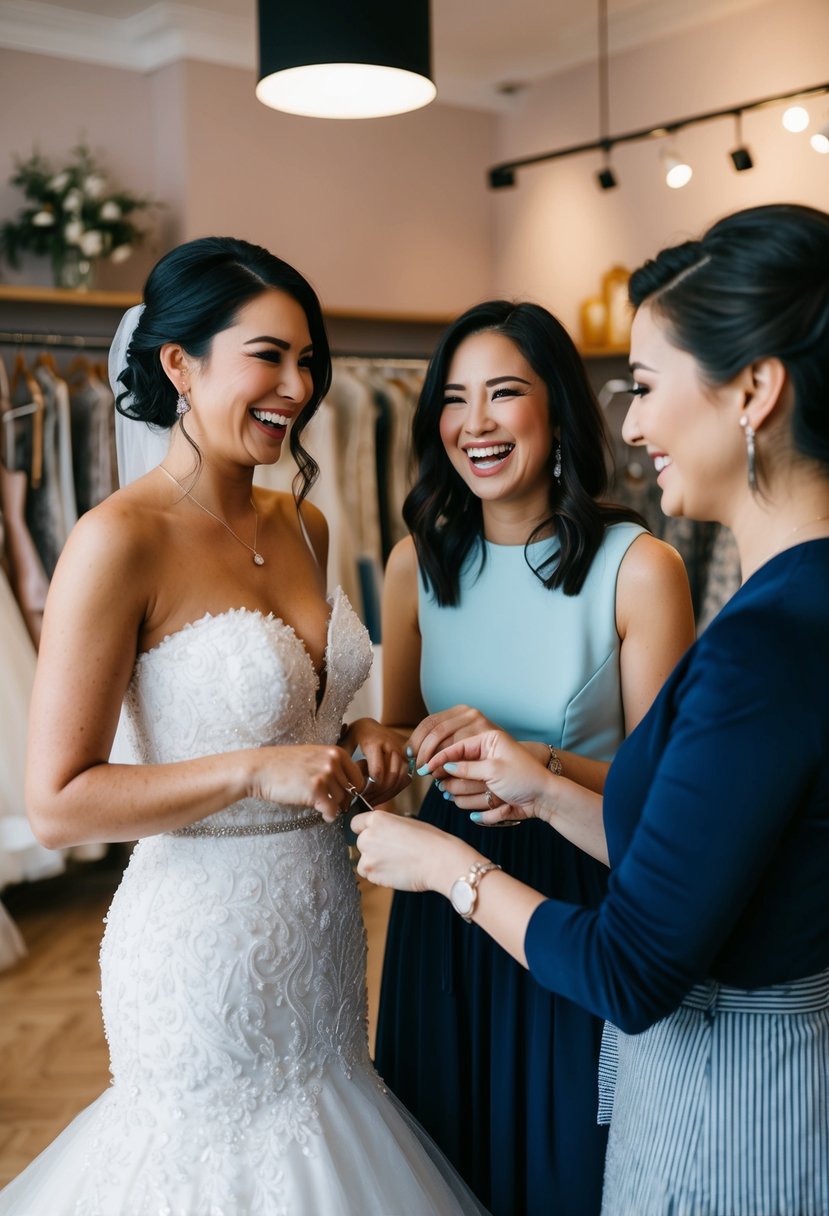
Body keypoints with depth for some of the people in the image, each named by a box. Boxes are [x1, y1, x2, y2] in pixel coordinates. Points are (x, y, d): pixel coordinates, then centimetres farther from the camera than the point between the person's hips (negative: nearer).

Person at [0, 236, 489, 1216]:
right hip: (205, 933, -7)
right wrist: (258, 771, -23)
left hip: (322, 928, 7)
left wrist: (355, 742, 0)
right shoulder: (121, 540, -18)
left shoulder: (302, 527, 4)